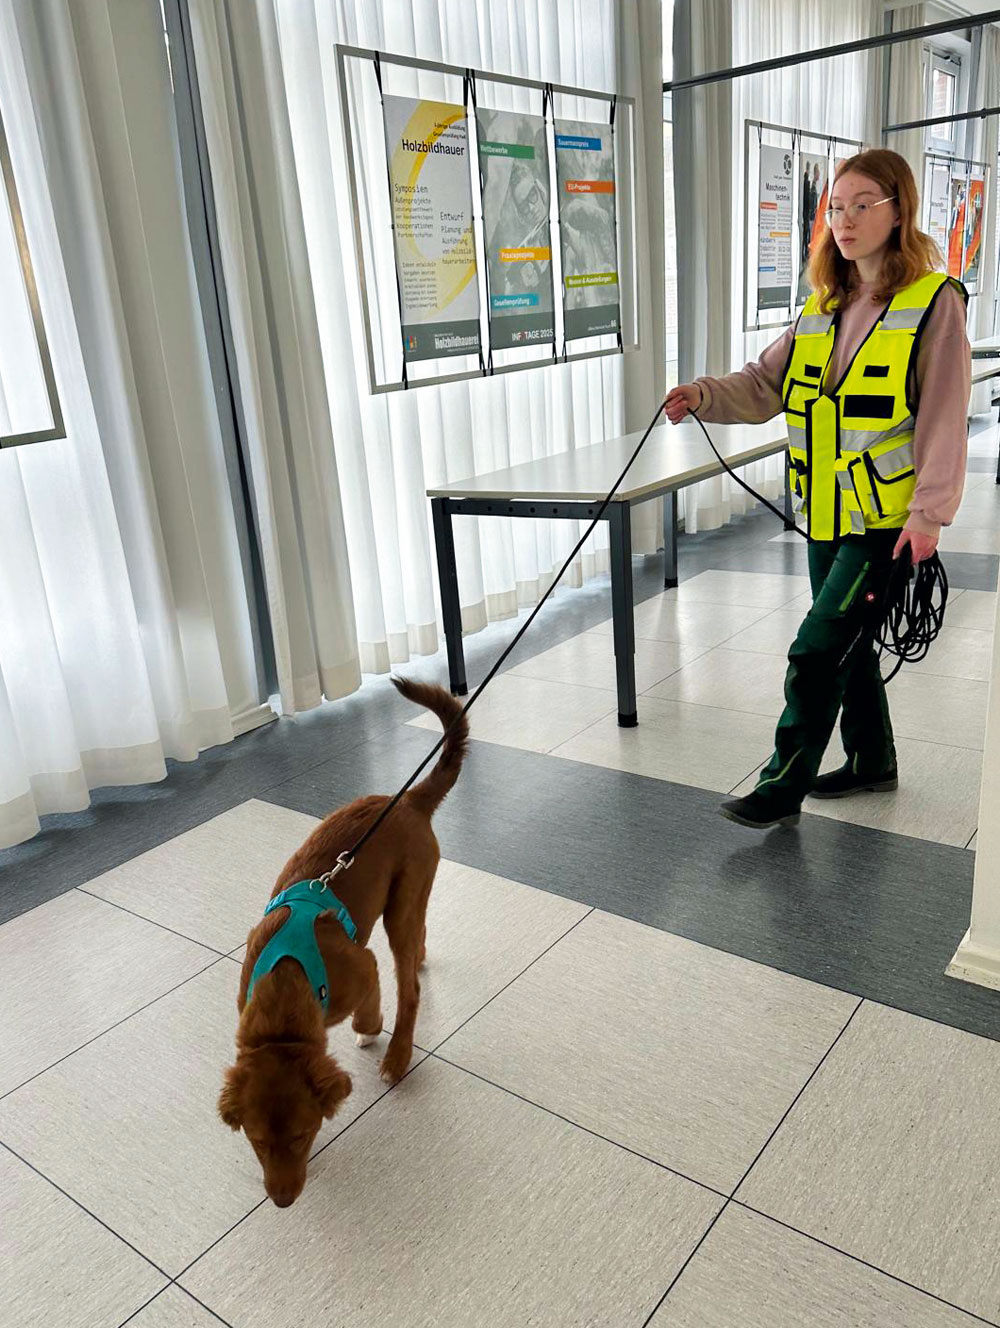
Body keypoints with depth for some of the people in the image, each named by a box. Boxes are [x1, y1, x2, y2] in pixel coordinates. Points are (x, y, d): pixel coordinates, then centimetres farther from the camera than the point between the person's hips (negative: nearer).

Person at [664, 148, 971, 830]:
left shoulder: (934, 303, -8)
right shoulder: (822, 307, 12)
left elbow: (944, 419, -11)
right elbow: (766, 384, 6)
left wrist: (929, 512, -16)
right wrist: (705, 395, -12)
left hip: (888, 519, -7)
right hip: (829, 516, 7)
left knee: (818, 649, -9)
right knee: (848, 644, 17)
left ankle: (784, 785, 4)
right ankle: (872, 760, 36)